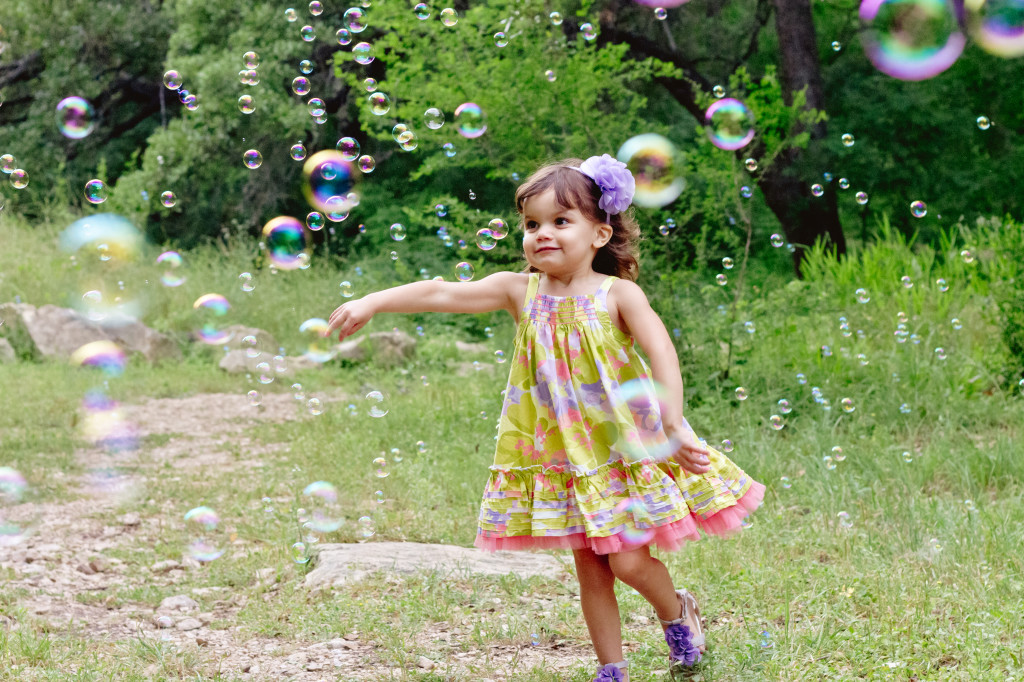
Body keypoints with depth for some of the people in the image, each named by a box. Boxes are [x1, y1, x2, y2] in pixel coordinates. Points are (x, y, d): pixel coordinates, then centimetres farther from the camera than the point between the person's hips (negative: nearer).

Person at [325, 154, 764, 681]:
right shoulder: (520, 291, -2)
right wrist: (373, 302, -19)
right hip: (557, 456, 3)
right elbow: (443, 294, -9)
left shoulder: (617, 295, -10)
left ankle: (677, 611, 28)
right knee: (590, 569, 9)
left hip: (623, 449, -3)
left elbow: (662, 353, -19)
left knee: (627, 561, -4)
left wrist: (673, 425, -30)